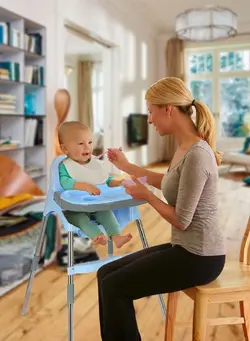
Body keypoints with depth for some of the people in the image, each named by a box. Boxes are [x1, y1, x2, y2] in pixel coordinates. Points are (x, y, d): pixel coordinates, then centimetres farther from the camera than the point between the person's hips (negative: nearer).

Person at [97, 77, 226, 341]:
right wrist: (126, 166, 24)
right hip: (186, 249, 9)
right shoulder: (184, 147, 5)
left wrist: (146, 196, -7)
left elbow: (181, 220, -21)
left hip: (199, 257, -9)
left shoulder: (196, 154, -24)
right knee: (106, 274, 7)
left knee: (114, 287, -8)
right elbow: (169, 183, 24)